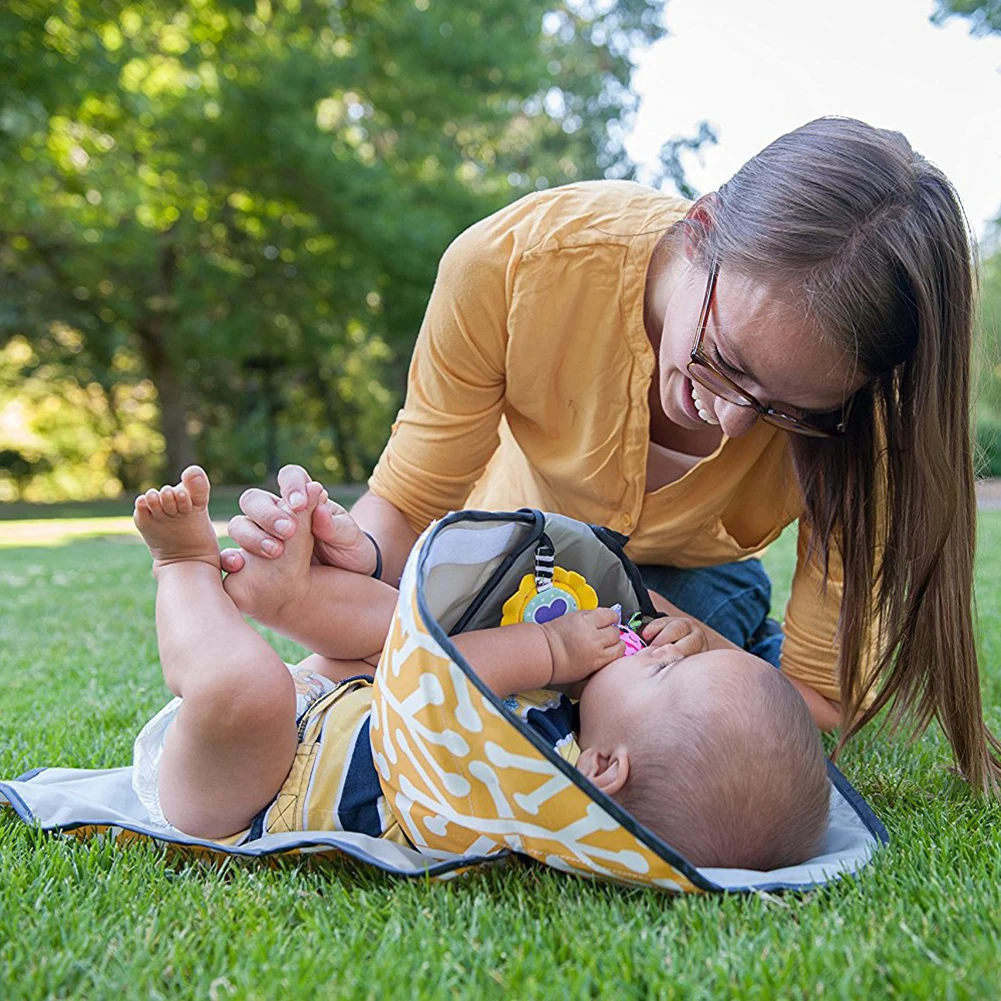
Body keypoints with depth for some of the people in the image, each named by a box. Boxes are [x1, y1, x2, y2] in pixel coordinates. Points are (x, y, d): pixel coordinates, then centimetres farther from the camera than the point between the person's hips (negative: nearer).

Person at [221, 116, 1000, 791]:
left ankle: (752, 640, 12)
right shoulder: (514, 260, -36)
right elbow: (409, 501, -26)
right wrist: (359, 551, -49)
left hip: (687, 575, -1)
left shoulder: (846, 409, -33)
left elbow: (821, 700, -27)